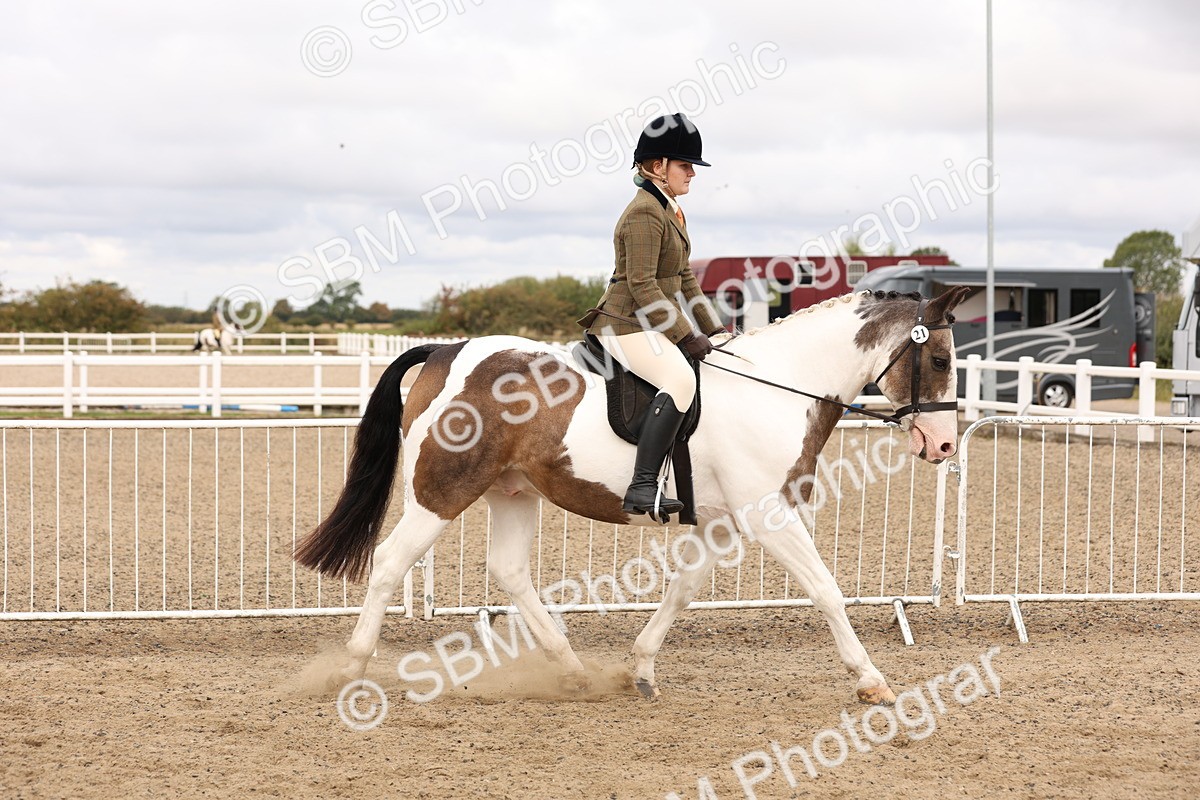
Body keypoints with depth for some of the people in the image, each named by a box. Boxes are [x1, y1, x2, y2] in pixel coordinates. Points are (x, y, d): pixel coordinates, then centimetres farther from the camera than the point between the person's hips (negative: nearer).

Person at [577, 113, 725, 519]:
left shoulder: (669, 210, 17)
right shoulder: (644, 213, -15)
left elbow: (684, 277, 22)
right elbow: (642, 286, -21)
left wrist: (711, 329, 14)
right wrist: (687, 336, -21)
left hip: (653, 324, 11)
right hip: (627, 324, -11)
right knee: (681, 379, -31)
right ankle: (642, 487, -37)